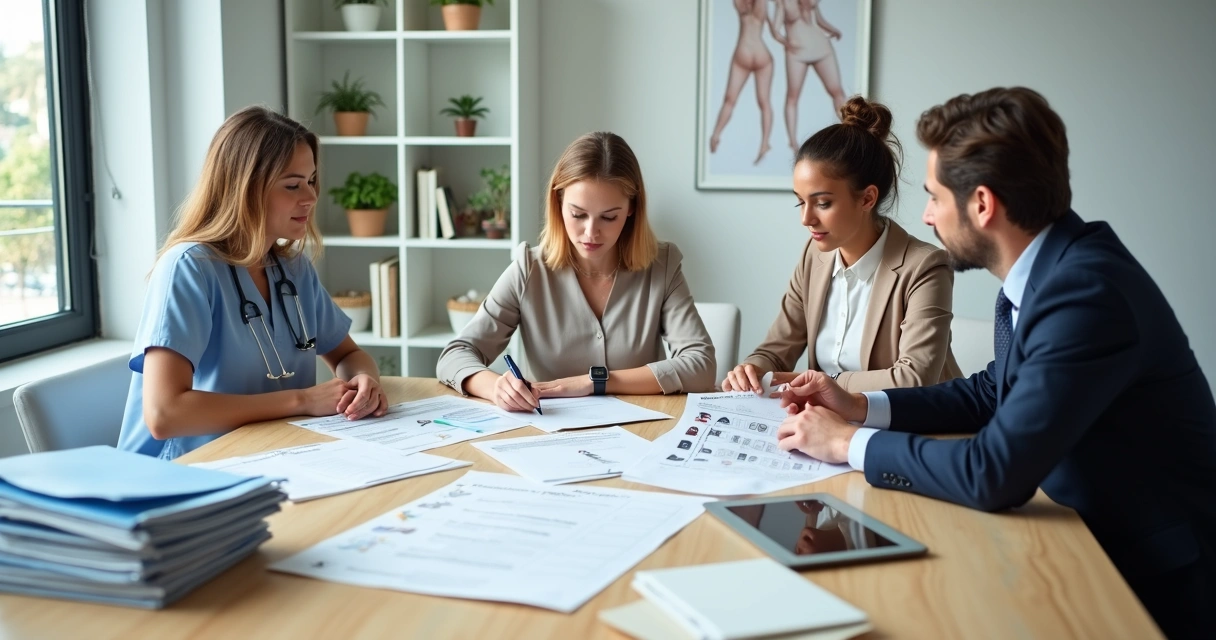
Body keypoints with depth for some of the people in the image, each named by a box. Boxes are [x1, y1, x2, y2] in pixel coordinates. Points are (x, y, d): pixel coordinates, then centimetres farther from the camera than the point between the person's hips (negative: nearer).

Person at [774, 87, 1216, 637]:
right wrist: (859, 406, 3)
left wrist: (850, 443, -17)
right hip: (1095, 537, 7)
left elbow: (994, 473, -30)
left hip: (1155, 583, -7)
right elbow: (993, 393, 13)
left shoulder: (1086, 290, -28)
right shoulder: (1042, 268, 0)